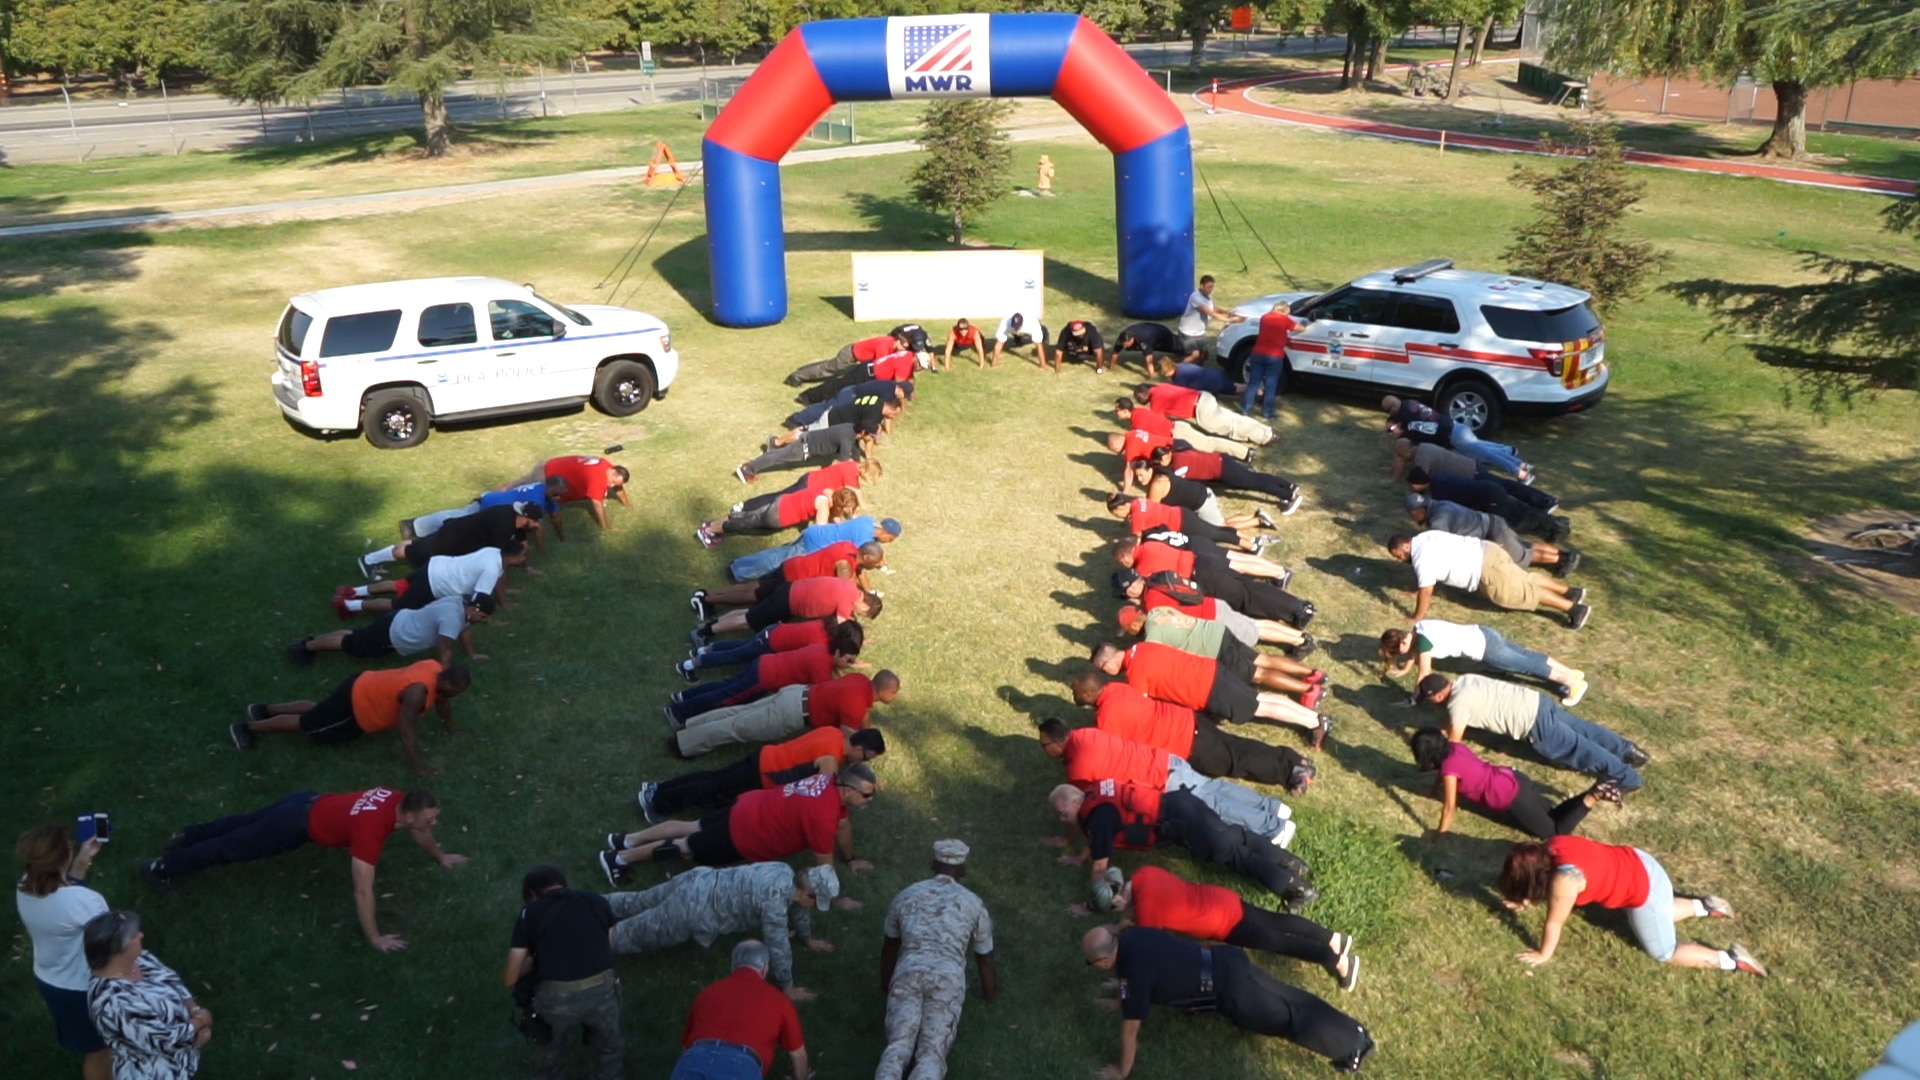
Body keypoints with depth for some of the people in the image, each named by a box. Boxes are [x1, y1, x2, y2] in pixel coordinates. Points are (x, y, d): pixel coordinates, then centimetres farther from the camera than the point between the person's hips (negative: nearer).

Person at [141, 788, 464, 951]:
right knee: (231, 847, 12)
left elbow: (417, 831, 12)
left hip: (308, 802, 8)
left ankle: (186, 837, 51)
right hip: (296, 826, -8)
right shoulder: (371, 831, -38)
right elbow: (363, 891, -35)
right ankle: (161, 867, 31)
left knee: (245, 822, 30)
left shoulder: (399, 802, -14)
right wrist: (374, 938, -28)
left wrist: (441, 856, 25)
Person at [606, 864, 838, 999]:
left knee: (637, 904, 25)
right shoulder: (774, 899, -28)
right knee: (632, 935, 4)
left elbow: (795, 904, 17)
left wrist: (808, 938, 27)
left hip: (699, 883, 8)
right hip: (693, 911, -8)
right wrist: (787, 987, -12)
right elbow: (778, 945, -23)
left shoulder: (787, 873, -3)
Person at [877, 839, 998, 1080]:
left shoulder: (906, 895, 24)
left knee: (898, 1044, -11)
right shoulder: (973, 903, 19)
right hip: (948, 977, -1)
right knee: (932, 1051, -12)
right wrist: (990, 993, 45)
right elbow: (985, 958, 26)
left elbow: (889, 947, 34)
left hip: (908, 972, 1)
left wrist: (886, 985, 49)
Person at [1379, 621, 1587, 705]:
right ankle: (1573, 672, 28)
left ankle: (1574, 682, 12)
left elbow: (1424, 674, -17)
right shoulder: (1417, 630, 0)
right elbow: (1410, 662, 17)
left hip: (1484, 649, -8)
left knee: (1526, 665, 3)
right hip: (1483, 636, 8)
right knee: (1526, 656, 17)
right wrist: (1392, 672, 15)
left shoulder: (1423, 641, -24)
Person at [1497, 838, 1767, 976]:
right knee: (1660, 917, 35)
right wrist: (1522, 902, -9)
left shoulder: (1565, 877, -34)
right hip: (1638, 864, 9)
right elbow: (1547, 891, 7)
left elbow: (1555, 922, -20)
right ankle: (1703, 906, 38)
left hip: (1644, 890, -9)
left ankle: (1730, 960, 12)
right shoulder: (1551, 847, -10)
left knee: (1664, 953, 10)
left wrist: (1543, 955, -6)